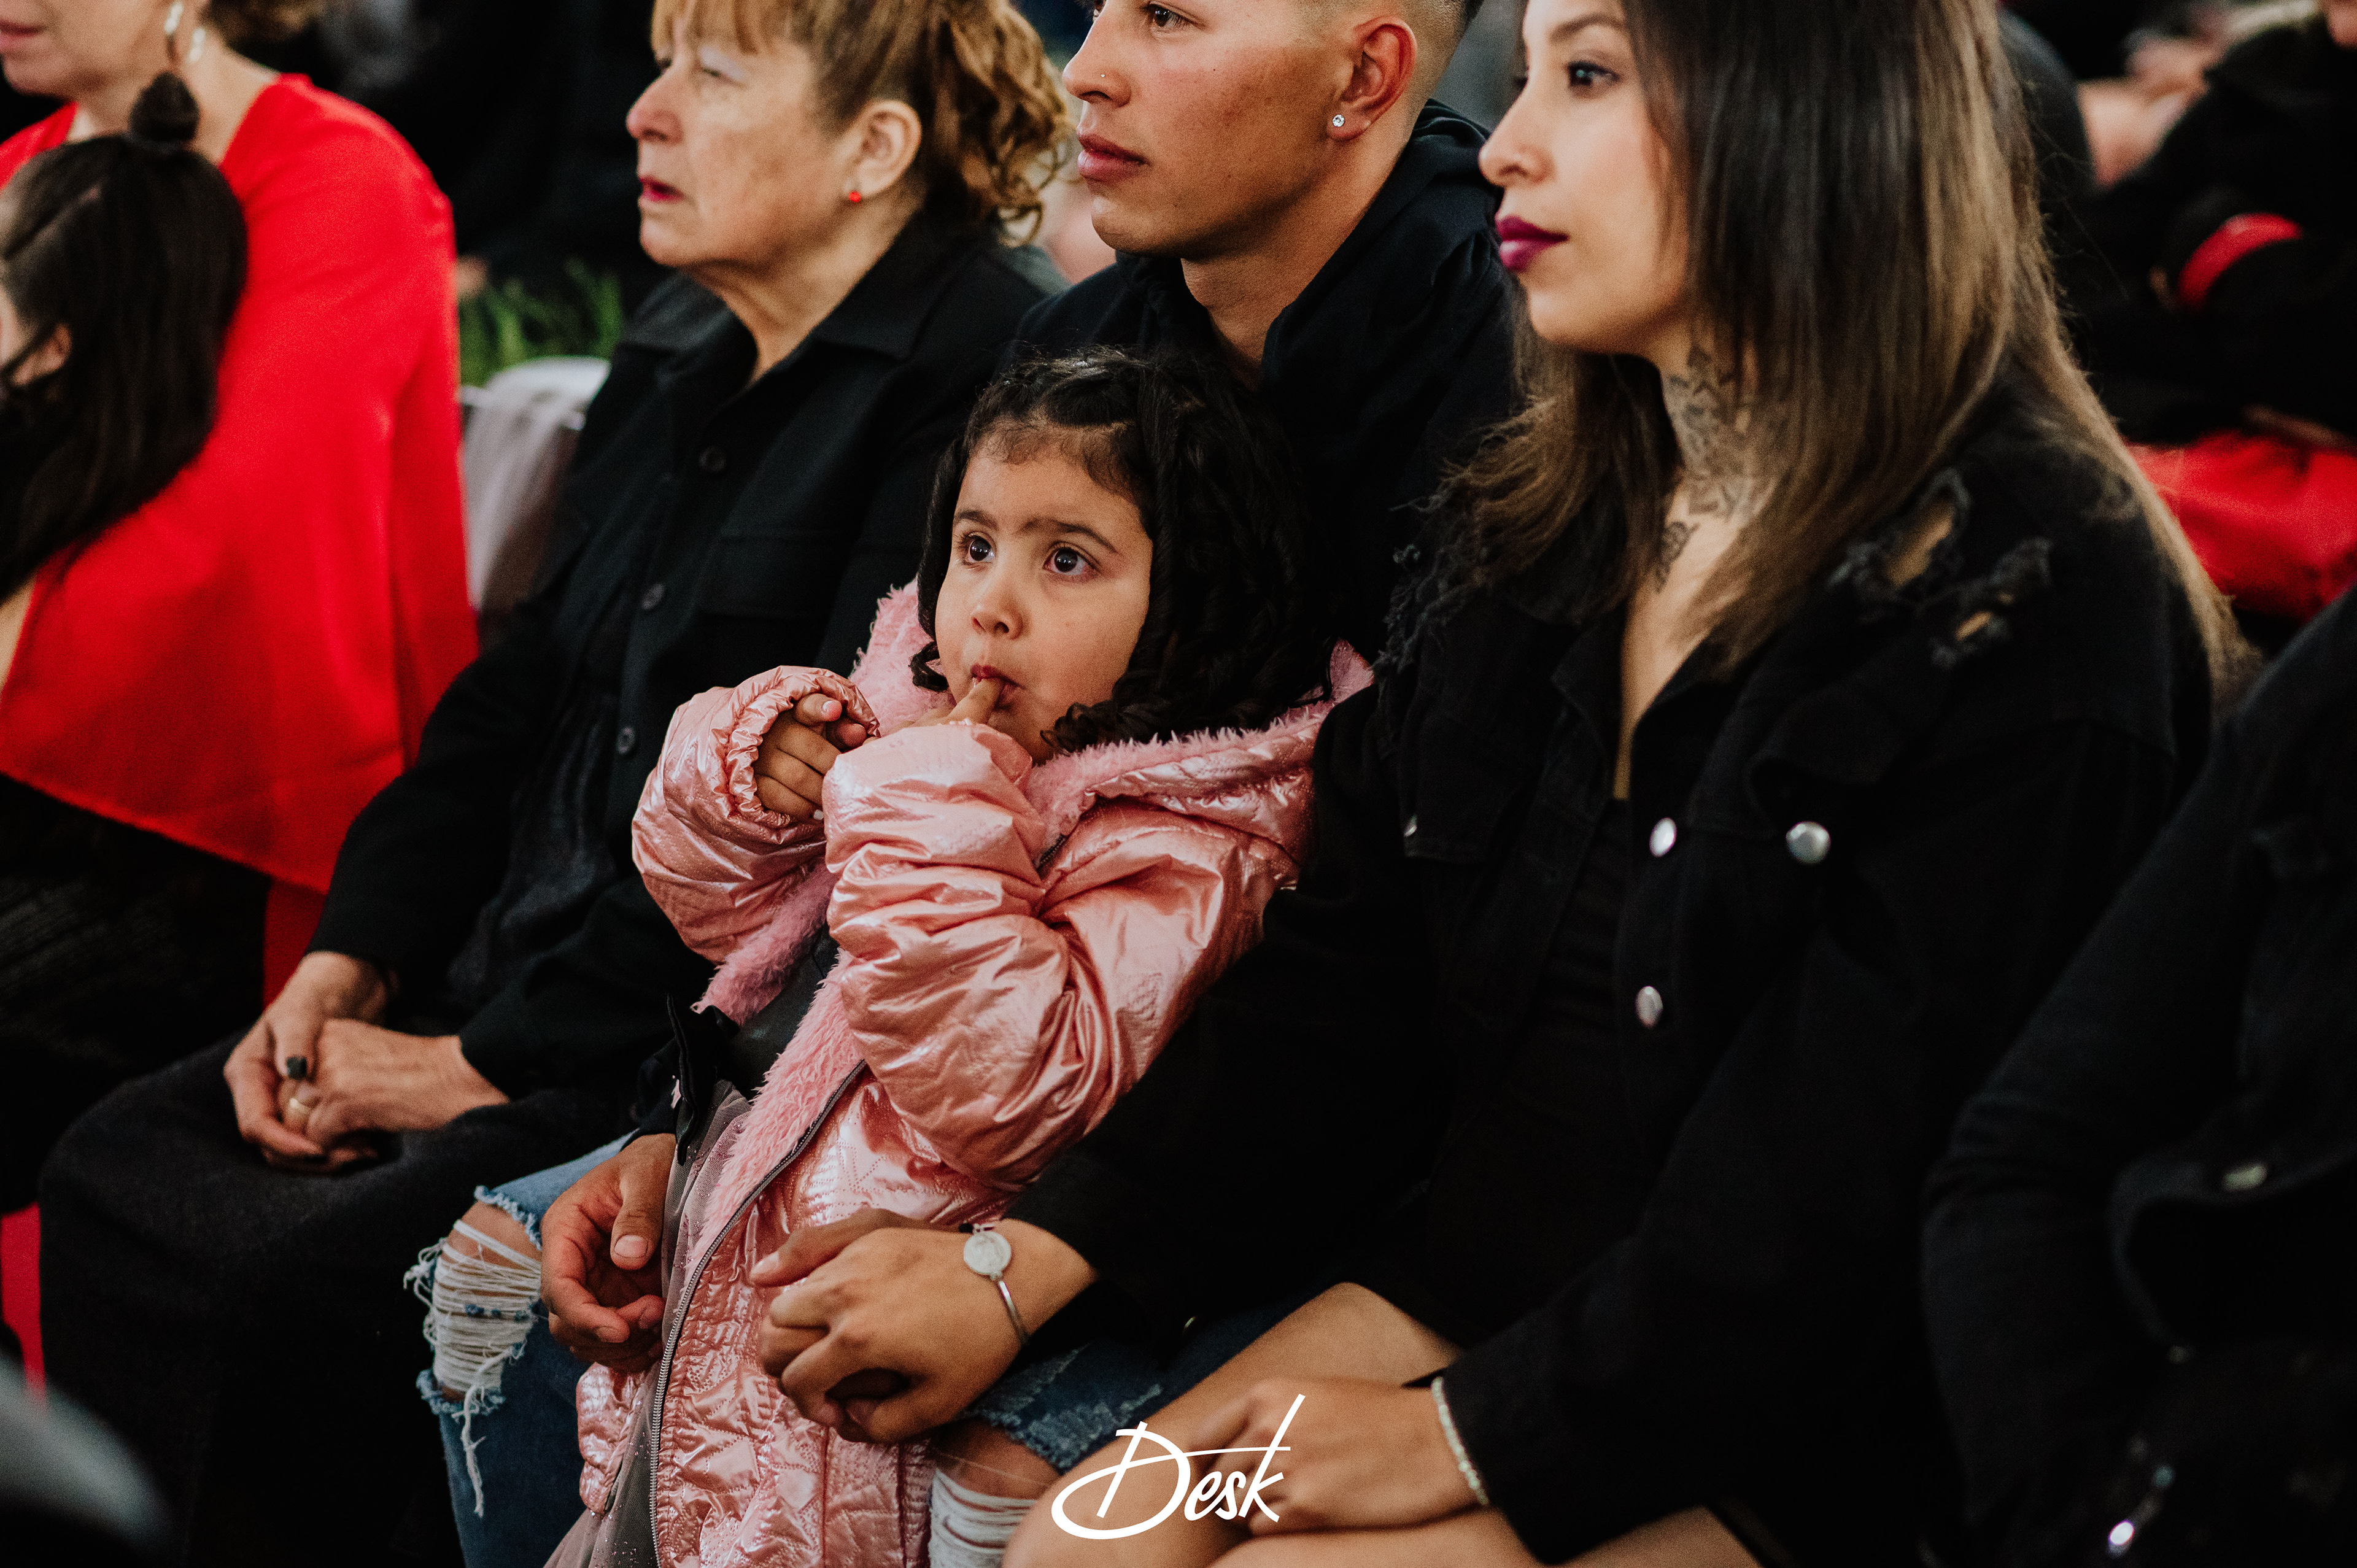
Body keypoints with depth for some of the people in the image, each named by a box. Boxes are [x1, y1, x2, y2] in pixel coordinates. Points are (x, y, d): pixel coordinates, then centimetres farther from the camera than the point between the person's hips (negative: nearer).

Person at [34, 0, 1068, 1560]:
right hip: (502, 988, 9)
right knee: (118, 1171, -3)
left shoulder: (977, 373, -15)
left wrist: (491, 1061, -15)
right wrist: (348, 963, 5)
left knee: (293, 1274, -21)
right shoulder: (680, 353, 15)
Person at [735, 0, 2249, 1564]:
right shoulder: (1545, 528, 9)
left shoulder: (2040, 610, -16)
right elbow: (1341, 983, 8)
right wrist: (1021, 1263, -2)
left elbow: (1848, 1193, -18)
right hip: (1471, 1281, 7)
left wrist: (1466, 1439, -16)